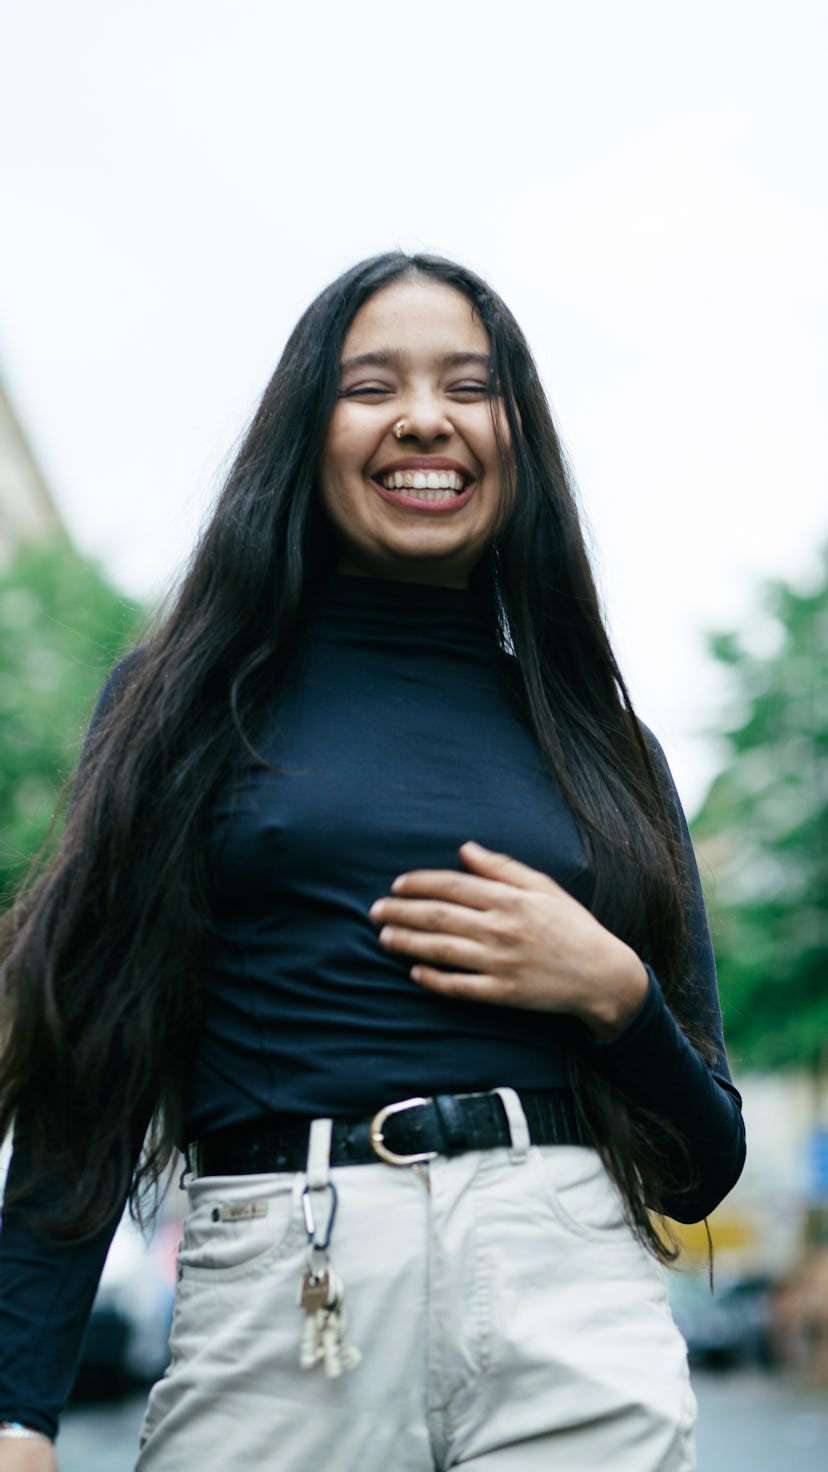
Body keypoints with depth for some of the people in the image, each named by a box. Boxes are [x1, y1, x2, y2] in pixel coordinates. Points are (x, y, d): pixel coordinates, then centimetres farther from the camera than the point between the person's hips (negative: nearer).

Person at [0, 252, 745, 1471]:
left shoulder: (598, 746, 13)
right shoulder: (187, 699, 7)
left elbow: (706, 1165, 14)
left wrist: (610, 990, -5)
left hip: (574, 1298, 2)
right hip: (268, 1310, -1)